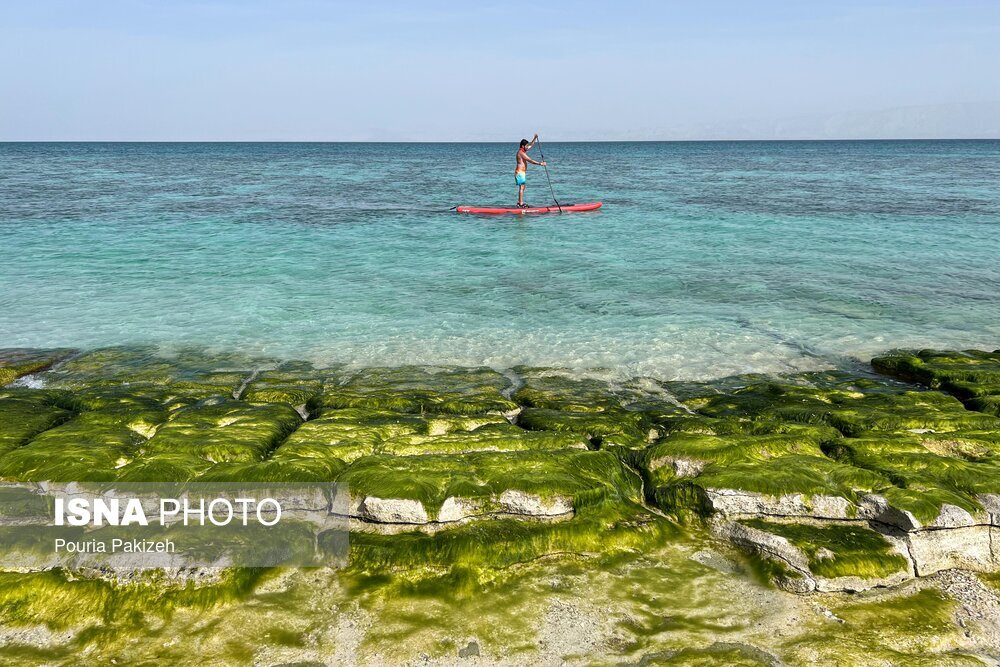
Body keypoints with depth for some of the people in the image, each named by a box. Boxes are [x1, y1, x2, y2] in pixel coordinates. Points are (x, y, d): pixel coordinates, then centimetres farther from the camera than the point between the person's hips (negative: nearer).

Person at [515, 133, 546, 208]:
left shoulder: (523, 151, 14)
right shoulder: (521, 153, -16)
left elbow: (531, 145, 24)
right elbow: (531, 161, -21)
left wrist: (535, 138, 13)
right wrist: (540, 163, -20)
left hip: (522, 172, 10)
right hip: (520, 172, -10)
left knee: (522, 187, 12)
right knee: (521, 187, -11)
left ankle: (519, 202, 15)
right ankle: (521, 204, -12)